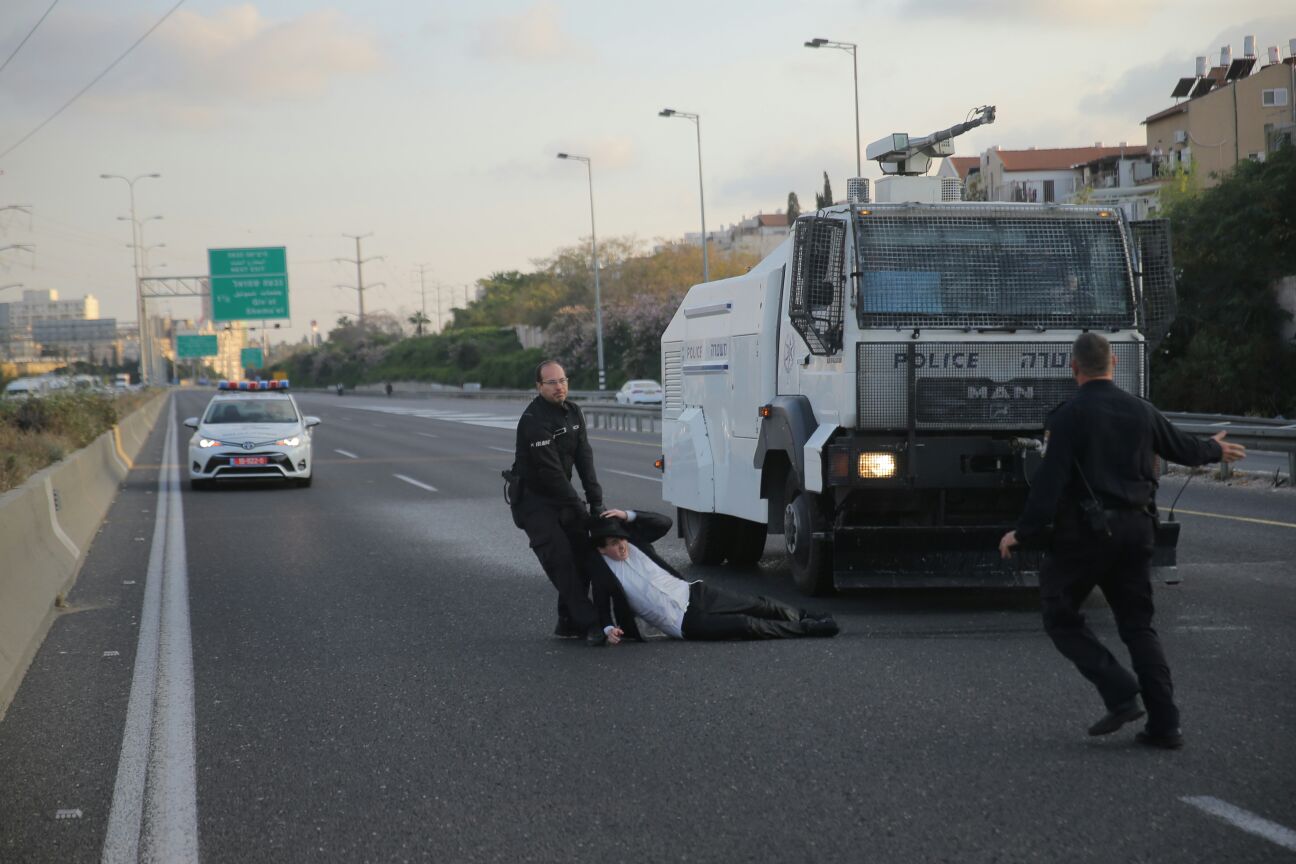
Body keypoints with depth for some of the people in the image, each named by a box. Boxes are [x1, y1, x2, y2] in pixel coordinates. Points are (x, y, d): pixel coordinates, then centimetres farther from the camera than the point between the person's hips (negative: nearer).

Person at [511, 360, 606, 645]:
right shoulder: (533, 421, -23)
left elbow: (584, 458, 0)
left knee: (582, 551, 2)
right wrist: (580, 511, -23)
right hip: (533, 500, -8)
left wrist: (596, 501, -10)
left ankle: (568, 622, 11)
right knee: (560, 558, -16)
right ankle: (588, 623, -20)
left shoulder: (573, 412, 4)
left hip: (560, 495, 8)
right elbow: (550, 472, -25)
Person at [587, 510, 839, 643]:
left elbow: (664, 523, 4)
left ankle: (805, 617, 14)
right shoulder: (600, 570, -7)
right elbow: (603, 606, -3)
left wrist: (628, 516, -7)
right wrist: (609, 629, -24)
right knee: (746, 625, -17)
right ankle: (806, 629, -12)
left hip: (693, 594, 6)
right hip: (684, 623, -6)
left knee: (758, 606, -2)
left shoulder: (633, 540, 6)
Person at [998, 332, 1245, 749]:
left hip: (1085, 531, -6)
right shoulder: (1141, 411, 6)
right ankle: (1164, 725, 6)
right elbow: (1181, 448, 21)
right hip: (1136, 530, 6)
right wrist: (1215, 450, 42)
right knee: (1138, 625, 12)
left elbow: (1050, 481, -15)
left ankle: (1120, 695, -7)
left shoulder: (1070, 416, -10)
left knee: (1060, 614, 7)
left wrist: (1023, 532, -10)